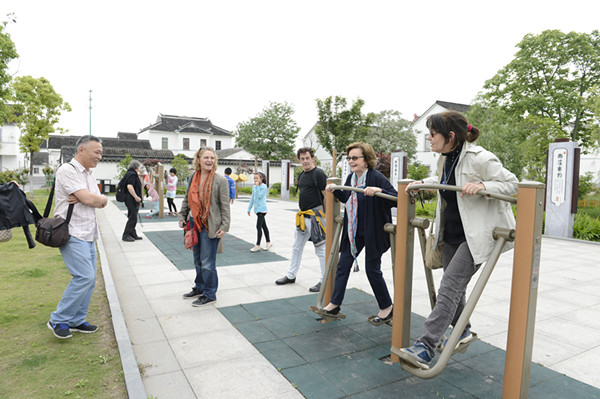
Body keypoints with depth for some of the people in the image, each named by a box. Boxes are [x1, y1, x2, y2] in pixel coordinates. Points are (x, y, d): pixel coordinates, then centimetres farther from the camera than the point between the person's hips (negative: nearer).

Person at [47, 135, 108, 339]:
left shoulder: (88, 174, 17)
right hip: (72, 234, -9)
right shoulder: (67, 171, -12)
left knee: (89, 278, 9)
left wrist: (85, 198, -10)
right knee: (84, 277, -13)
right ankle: (58, 320, 3)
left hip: (88, 235, 9)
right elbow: (89, 199, -20)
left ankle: (76, 321, 21)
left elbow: (102, 202, 9)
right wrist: (101, 198, 1)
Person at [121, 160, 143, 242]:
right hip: (131, 199, -11)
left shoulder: (129, 173, 17)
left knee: (133, 217, 15)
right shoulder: (132, 174, -15)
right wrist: (136, 197, -25)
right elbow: (129, 186, -26)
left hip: (132, 200, 11)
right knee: (132, 218, -7)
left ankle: (133, 234, 23)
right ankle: (125, 236, -2)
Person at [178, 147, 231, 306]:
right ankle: (199, 287, 36)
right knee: (198, 260, 19)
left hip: (210, 226, -6)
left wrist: (224, 227, -14)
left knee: (207, 262, -1)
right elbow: (186, 200, 17)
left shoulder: (220, 180, -10)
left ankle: (209, 294, 14)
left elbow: (225, 206, -10)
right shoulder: (193, 178, 7)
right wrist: (182, 217, 12)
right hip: (194, 223, 6)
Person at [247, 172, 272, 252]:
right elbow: (252, 199, 18)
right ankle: (269, 242, 23)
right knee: (263, 226, 13)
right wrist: (249, 209, 18)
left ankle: (257, 245, -4)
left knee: (259, 227, -9)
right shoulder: (254, 187, 12)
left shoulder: (264, 186, -10)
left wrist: (257, 186, -18)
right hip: (257, 209, 8)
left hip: (262, 209, -8)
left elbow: (259, 196, -22)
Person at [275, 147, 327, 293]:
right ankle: (291, 275, 30)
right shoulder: (302, 175, 15)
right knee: (297, 247, 16)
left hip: (316, 216, -9)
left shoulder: (318, 174, -11)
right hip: (303, 216, 9)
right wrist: (302, 212, 18)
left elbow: (327, 196, -13)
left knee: (321, 249, -1)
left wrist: (325, 216, -15)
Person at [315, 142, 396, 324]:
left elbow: (396, 200, -24)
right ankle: (334, 304, 24)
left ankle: (387, 308, 24)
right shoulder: (351, 178, 6)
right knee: (343, 265, 10)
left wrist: (379, 191, -37)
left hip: (373, 233, -7)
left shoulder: (377, 178, -17)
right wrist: (335, 190, 11)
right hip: (353, 232, 7)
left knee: (372, 269, 3)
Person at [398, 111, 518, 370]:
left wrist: (483, 185, -30)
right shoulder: (446, 158, 6)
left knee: (449, 287, -15)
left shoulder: (479, 158, -18)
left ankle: (425, 348, -15)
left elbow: (512, 184, -14)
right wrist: (422, 182, 11)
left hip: (476, 235, -8)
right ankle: (463, 332, 41)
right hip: (451, 234, 9)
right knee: (453, 285, 17)